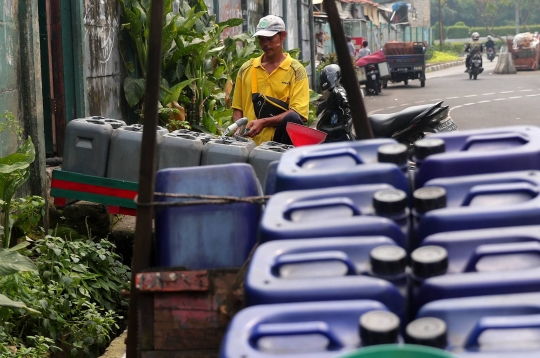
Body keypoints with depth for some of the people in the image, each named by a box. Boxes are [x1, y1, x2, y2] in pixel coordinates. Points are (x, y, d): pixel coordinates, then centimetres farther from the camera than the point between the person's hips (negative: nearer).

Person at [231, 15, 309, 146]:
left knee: (292, 119, -31)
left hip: (280, 140, -1)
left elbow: (299, 113, -8)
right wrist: (239, 129, -2)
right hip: (250, 142, 1)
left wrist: (263, 122, -16)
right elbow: (237, 108, 18)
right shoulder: (246, 69, 14)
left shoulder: (296, 70, 2)